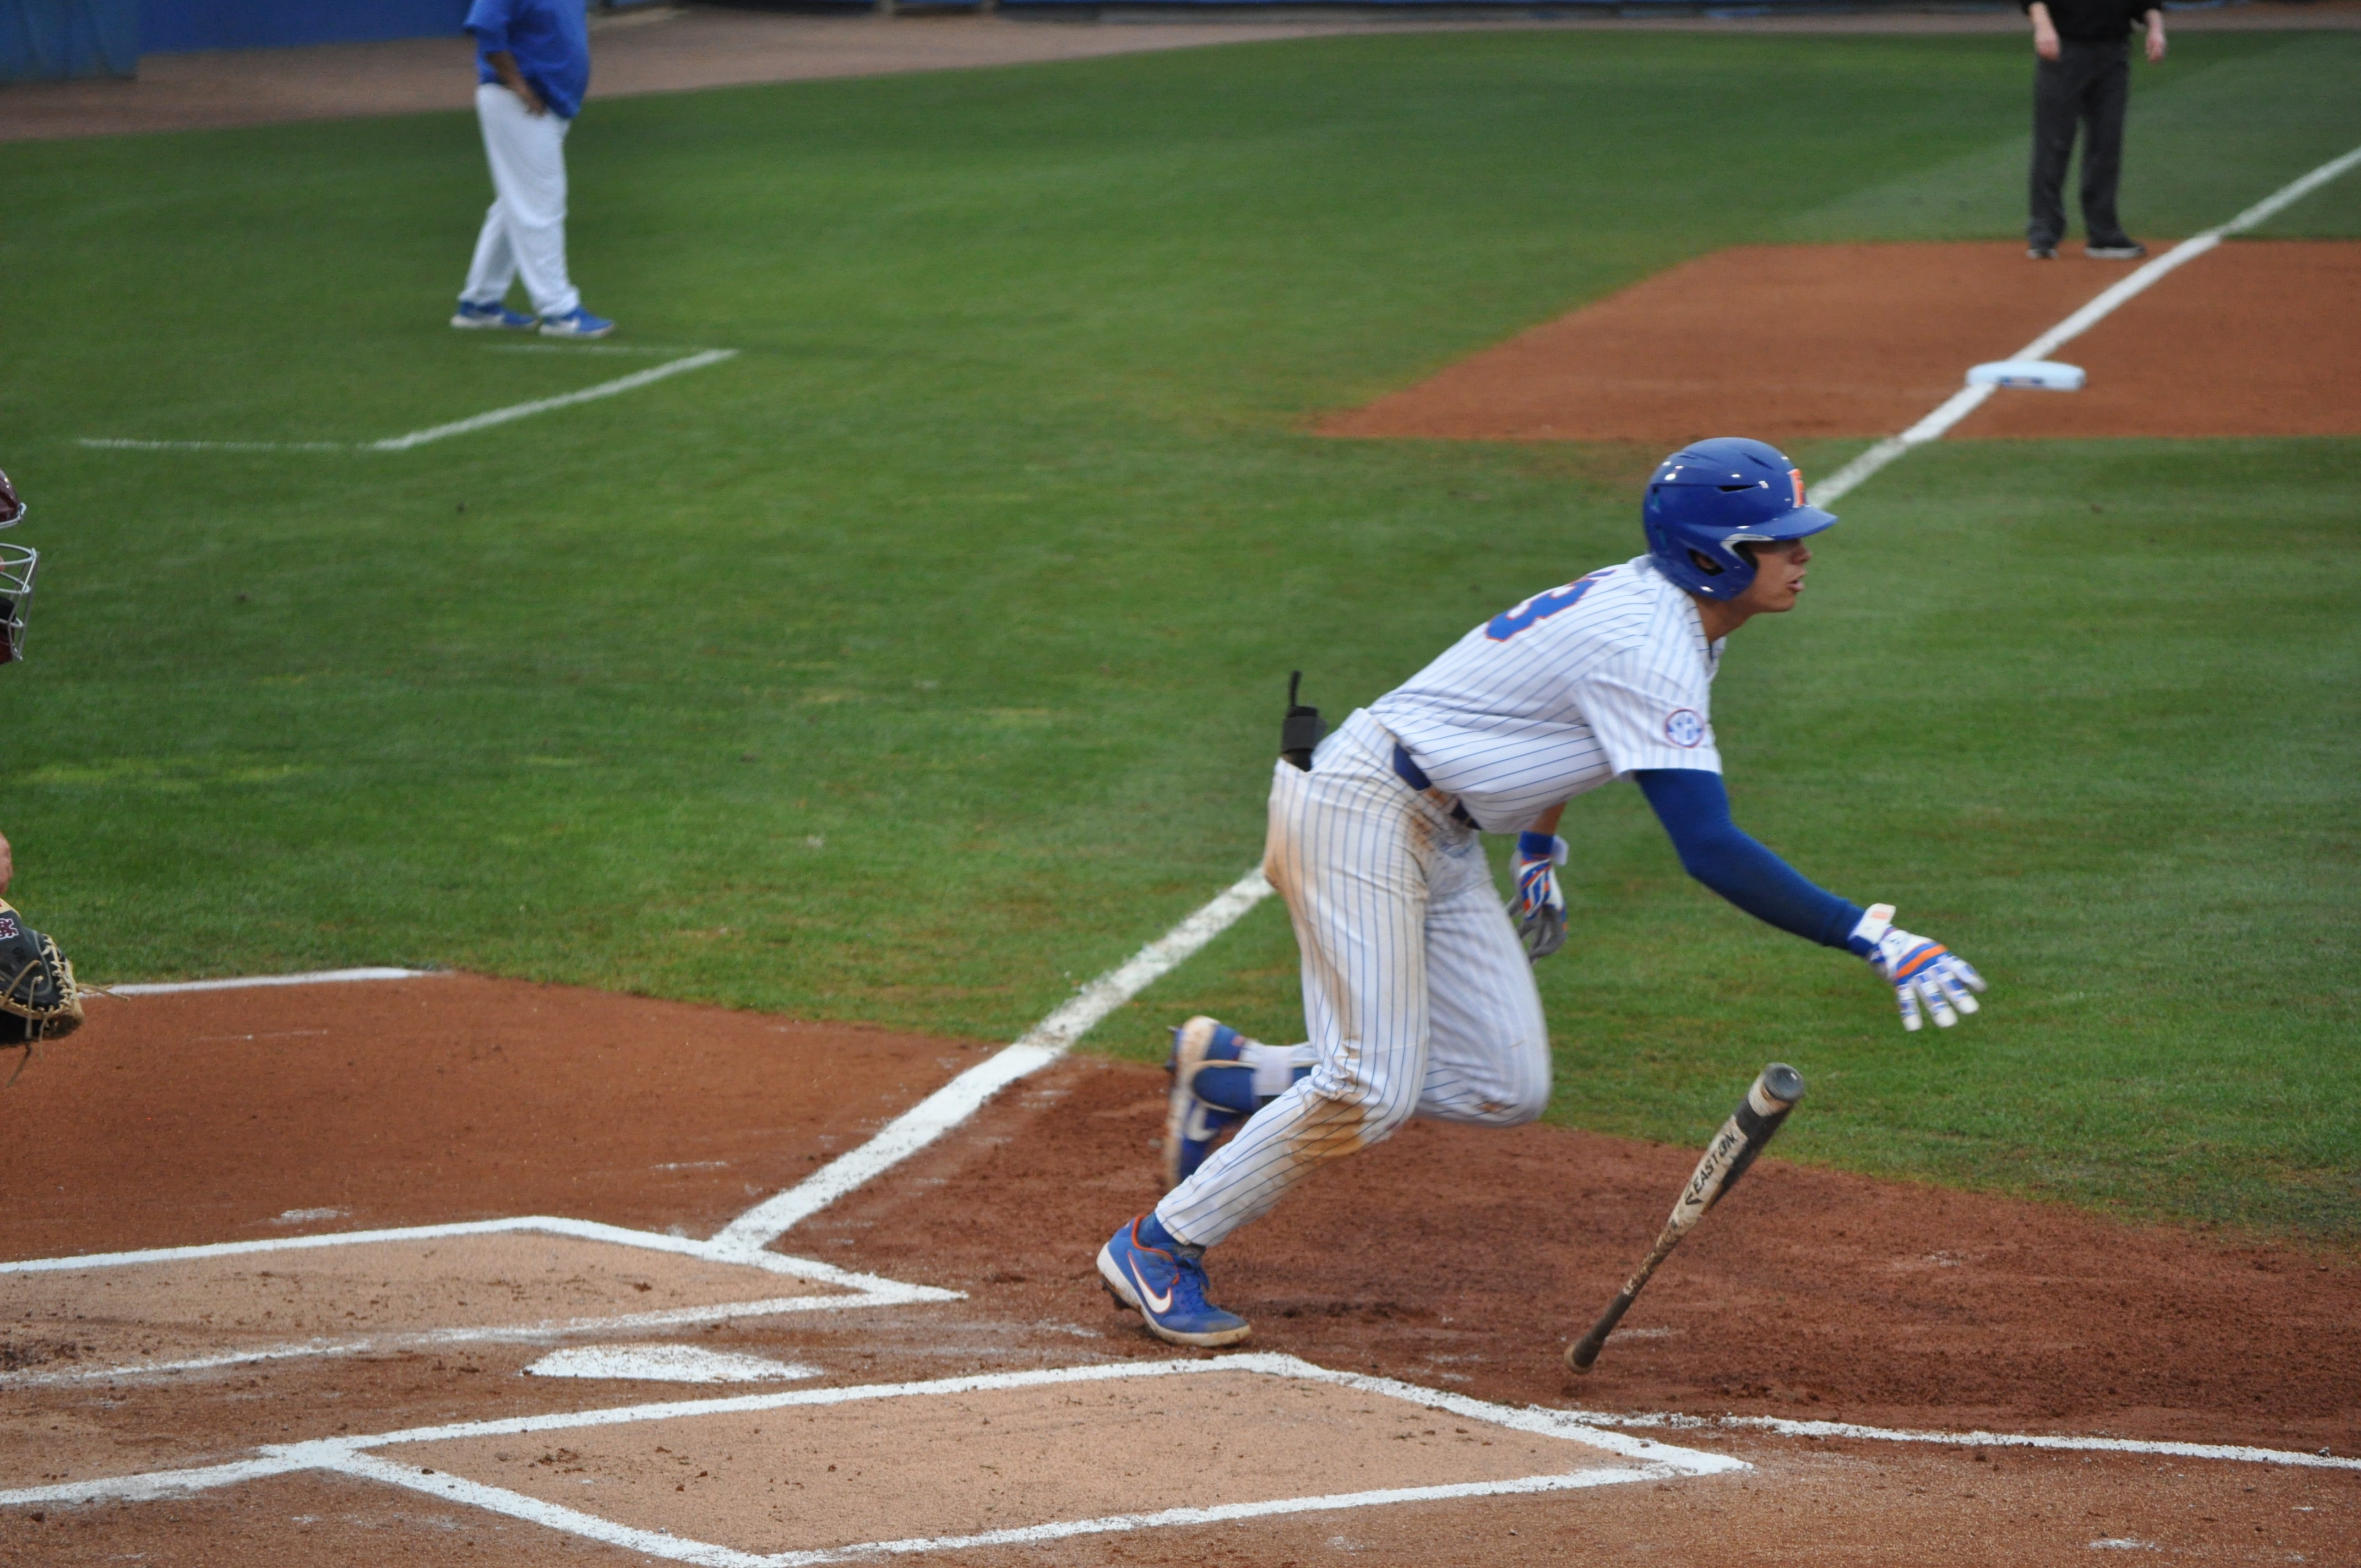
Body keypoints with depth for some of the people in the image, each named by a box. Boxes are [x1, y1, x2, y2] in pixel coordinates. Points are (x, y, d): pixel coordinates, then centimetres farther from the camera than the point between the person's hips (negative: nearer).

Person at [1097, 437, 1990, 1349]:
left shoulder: (1659, 604, 7)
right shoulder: (1650, 646, -24)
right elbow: (1710, 851, -32)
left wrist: (1540, 853, 33)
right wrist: (1872, 938, -34)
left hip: (1442, 842, 10)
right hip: (1361, 806, -10)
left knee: (1507, 1090, 4)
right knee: (1371, 1093, -13)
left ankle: (1231, 1073, 17)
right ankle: (1157, 1251, 1)